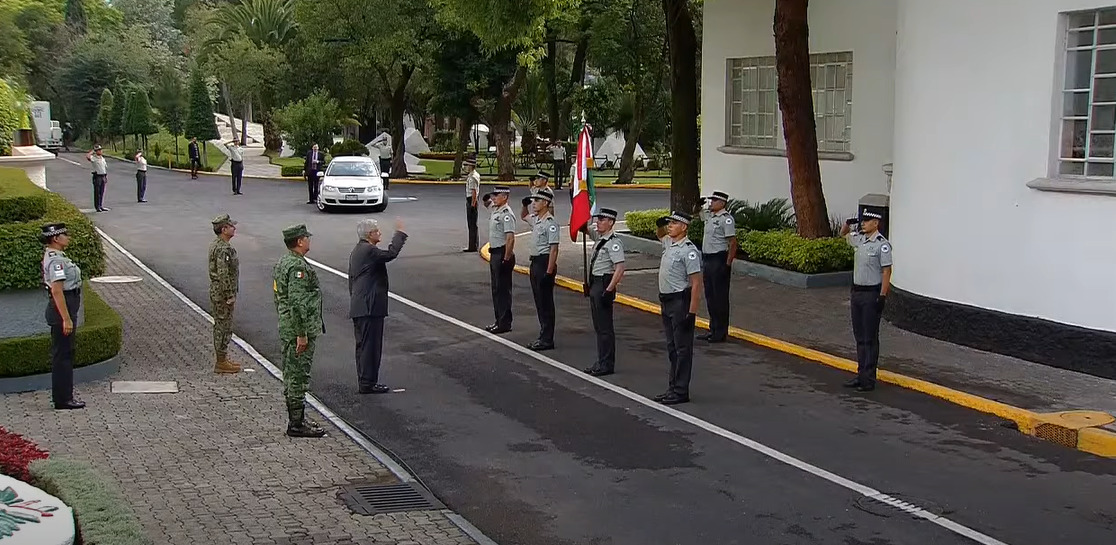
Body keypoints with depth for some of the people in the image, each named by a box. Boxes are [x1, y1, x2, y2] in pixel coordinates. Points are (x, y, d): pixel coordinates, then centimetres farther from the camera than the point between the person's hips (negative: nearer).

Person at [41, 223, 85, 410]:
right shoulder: (56, 260, -19)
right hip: (62, 309, -11)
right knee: (62, 354, -4)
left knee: (63, 354, 15)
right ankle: (63, 400, 1)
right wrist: (66, 319, -25)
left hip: (63, 309, 11)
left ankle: (64, 396, 23)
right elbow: (57, 291, -24)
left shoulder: (53, 256, 13)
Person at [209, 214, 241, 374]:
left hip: (216, 291, 10)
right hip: (222, 293, -10)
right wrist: (230, 296, -21)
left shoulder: (215, 244, 11)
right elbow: (223, 274, -25)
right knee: (223, 327, -4)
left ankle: (222, 359, 24)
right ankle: (221, 363, 1)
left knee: (220, 326, 16)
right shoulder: (223, 249, -22)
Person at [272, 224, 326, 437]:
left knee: (291, 374, 16)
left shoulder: (282, 263, 13)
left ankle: (296, 418, 25)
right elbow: (297, 303, -25)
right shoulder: (298, 267, -20)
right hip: (299, 330, -11)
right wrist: (302, 334, -23)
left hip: (286, 329, 11)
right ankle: (296, 424, -1)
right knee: (298, 375, -5)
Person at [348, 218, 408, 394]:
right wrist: (400, 233, -10)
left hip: (358, 306, 11)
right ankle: (368, 383, -3)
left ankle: (364, 382, 20)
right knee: (370, 345, -5)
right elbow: (391, 253, -22)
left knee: (363, 345, 14)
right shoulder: (369, 251, -15)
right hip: (370, 307, -11)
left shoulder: (356, 251, 17)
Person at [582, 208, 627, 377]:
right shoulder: (600, 240, 12)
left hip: (604, 285, -10)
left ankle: (607, 365, 3)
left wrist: (609, 290, -24)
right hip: (595, 285, 10)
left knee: (605, 328, -3)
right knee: (598, 326, 15)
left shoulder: (613, 242, -17)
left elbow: (620, 268, -23)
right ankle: (601, 362, 23)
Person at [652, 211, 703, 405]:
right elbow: (660, 234, 36)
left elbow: (696, 283, -20)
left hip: (681, 302, -9)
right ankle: (673, 387, 22)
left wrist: (692, 311, -22)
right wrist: (661, 225, 12)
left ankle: (681, 391, 2)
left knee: (683, 348, -2)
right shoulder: (668, 243, 9)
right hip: (667, 301, 9)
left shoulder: (688, 250, -18)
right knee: (672, 347, 14)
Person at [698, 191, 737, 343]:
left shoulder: (726, 219, -14)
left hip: (719, 260, -10)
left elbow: (732, 243, -18)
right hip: (707, 259, 10)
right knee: (710, 296, 15)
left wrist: (728, 264, -21)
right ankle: (713, 329, 25)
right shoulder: (709, 216, 12)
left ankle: (721, 332, 4)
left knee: (720, 297, -3)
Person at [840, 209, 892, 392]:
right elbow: (843, 234, 29)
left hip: (872, 294, -8)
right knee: (859, 336, 13)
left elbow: (886, 271, -16)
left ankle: (869, 379, 0)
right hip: (856, 293, 8)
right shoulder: (859, 239, 8)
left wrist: (882, 297, -20)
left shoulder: (882, 244, -14)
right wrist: (848, 223, 7)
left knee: (870, 337, -3)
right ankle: (861, 375, 20)